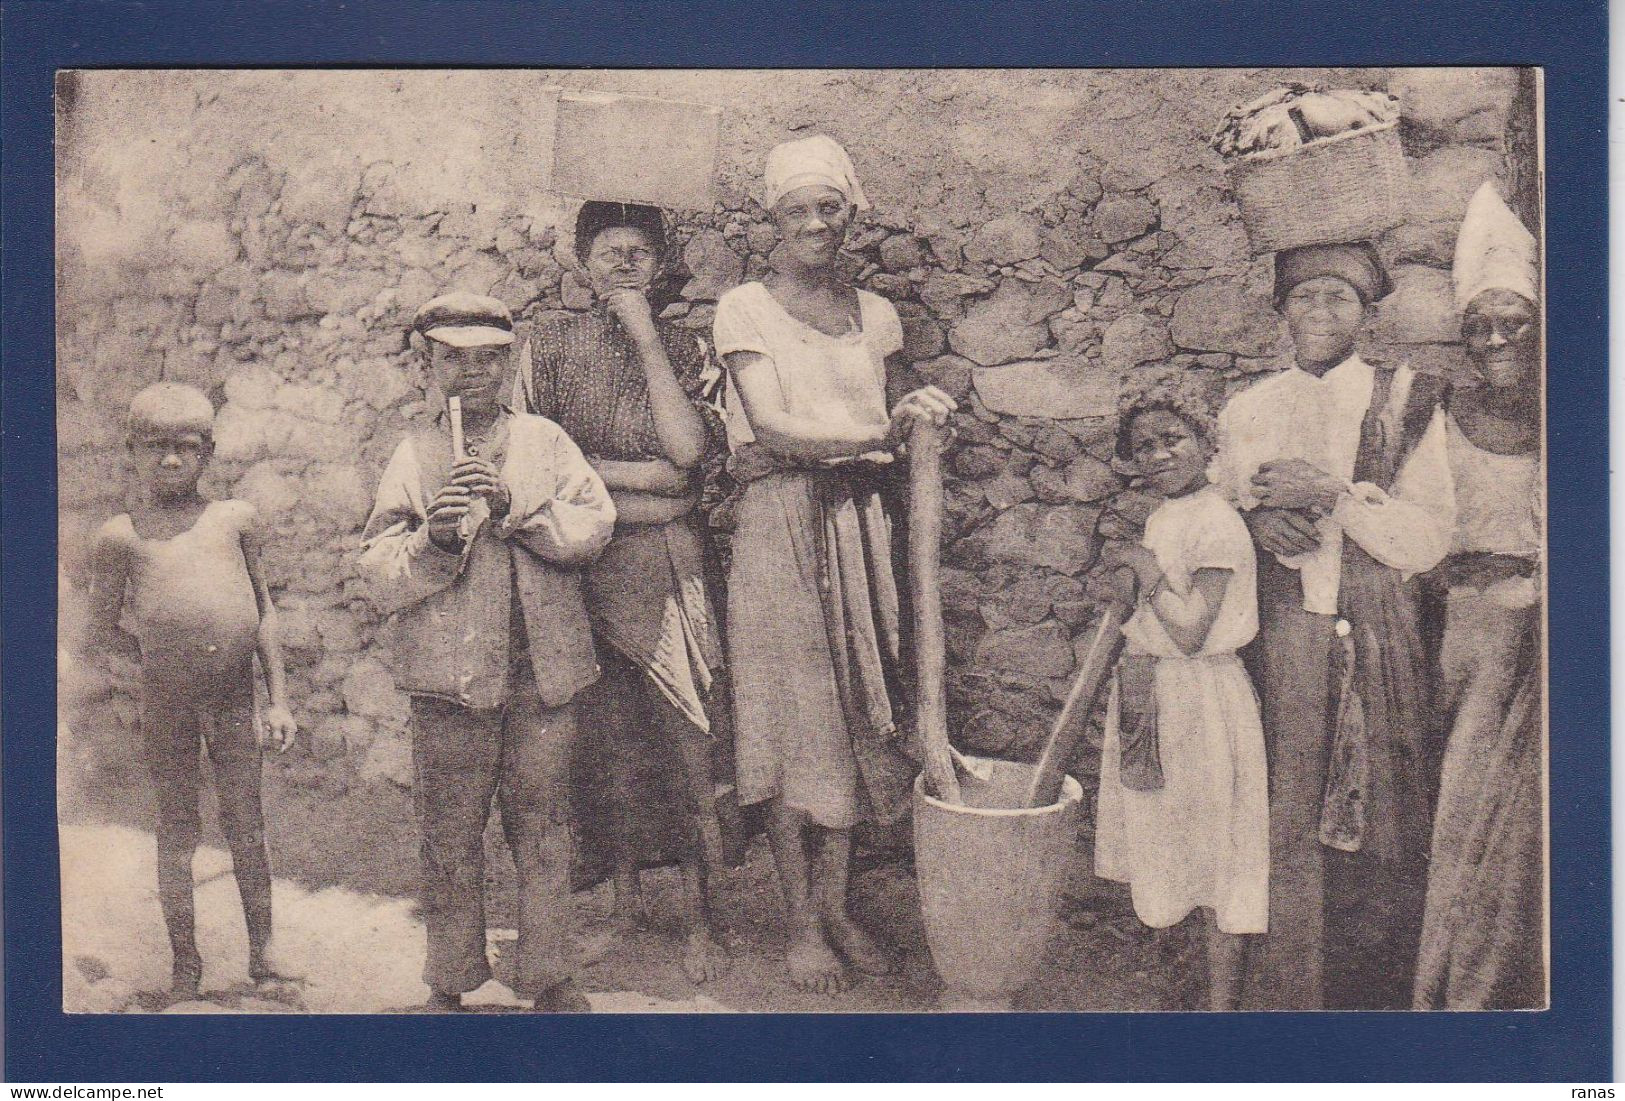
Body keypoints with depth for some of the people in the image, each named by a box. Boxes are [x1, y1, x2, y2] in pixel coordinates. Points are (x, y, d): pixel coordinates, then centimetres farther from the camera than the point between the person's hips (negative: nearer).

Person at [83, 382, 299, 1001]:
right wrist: (166, 656, 2)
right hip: (164, 700, -1)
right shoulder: (119, 535, 1)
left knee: (246, 826, 7)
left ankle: (263, 956, 22)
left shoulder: (235, 518, 6)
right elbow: (102, 635, 7)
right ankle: (184, 963, 23)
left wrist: (278, 700, 7)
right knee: (177, 831, 9)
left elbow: (264, 609, 9)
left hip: (234, 696, 1)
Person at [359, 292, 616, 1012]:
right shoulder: (413, 458, 6)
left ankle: (550, 978, 18)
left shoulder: (544, 441, 9)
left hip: (546, 670, 1)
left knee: (542, 825, 7)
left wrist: (512, 506, -13)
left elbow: (594, 523, -3)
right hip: (451, 671, -1)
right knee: (450, 833, 5)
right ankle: (451, 981, 20)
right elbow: (380, 579, 2)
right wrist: (435, 537, -16)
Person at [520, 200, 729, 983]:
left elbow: (687, 449, -10)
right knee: (612, 742, 7)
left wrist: (645, 337, -9)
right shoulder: (552, 344, 6)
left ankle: (697, 917, 7)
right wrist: (640, 479, -7)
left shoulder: (681, 347, 8)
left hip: (667, 566, 0)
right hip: (581, 563, 0)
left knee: (688, 741, -5)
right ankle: (623, 895, 25)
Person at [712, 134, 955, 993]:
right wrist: (879, 432, -24)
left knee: (853, 711, 6)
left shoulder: (873, 315, 14)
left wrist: (904, 425, -11)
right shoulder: (746, 307, 0)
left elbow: (884, 431, 12)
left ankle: (837, 906, 20)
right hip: (779, 519, -4)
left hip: (856, 520, 4)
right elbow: (771, 426, -12)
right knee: (792, 716, -1)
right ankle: (800, 922, 12)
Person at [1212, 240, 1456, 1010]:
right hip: (1279, 639, 2)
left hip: (1379, 642, -2)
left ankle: (1373, 996, 16)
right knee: (1282, 821, 2)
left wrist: (1335, 495, -16)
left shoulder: (1409, 405, 2)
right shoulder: (1247, 412, 11)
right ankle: (1280, 990, 18)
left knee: (1377, 822, -1)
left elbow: (1425, 541, -4)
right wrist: (1257, 516, -6)